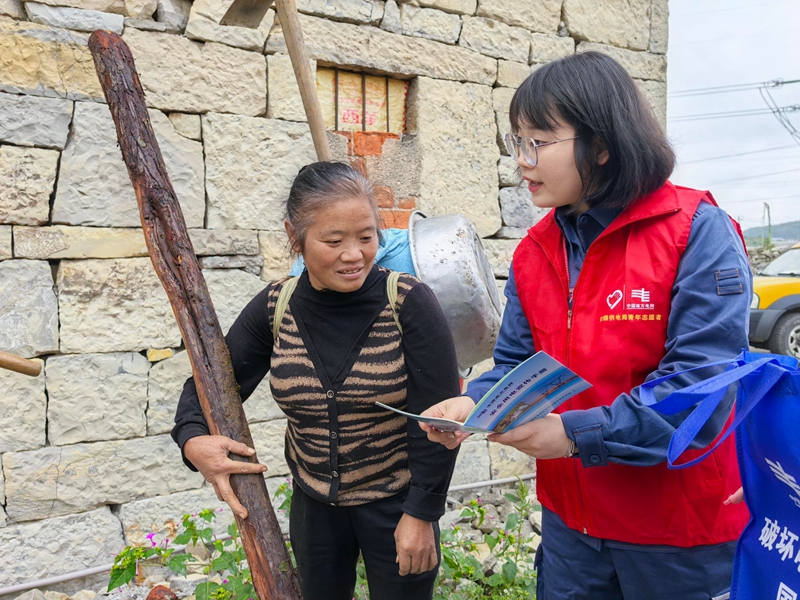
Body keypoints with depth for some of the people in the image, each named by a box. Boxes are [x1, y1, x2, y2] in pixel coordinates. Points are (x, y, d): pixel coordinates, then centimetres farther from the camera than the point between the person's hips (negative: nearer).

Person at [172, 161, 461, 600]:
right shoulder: (275, 308, -9)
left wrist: (421, 513, -12)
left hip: (396, 503, -3)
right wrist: (194, 440, -21)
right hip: (313, 503, 4)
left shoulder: (409, 304, -20)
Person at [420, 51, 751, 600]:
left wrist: (577, 434, -29)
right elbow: (516, 363, 5)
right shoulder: (534, 252, 2)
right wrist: (474, 403, -17)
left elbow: (701, 383, -22)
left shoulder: (698, 233, -16)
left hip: (681, 526, -4)